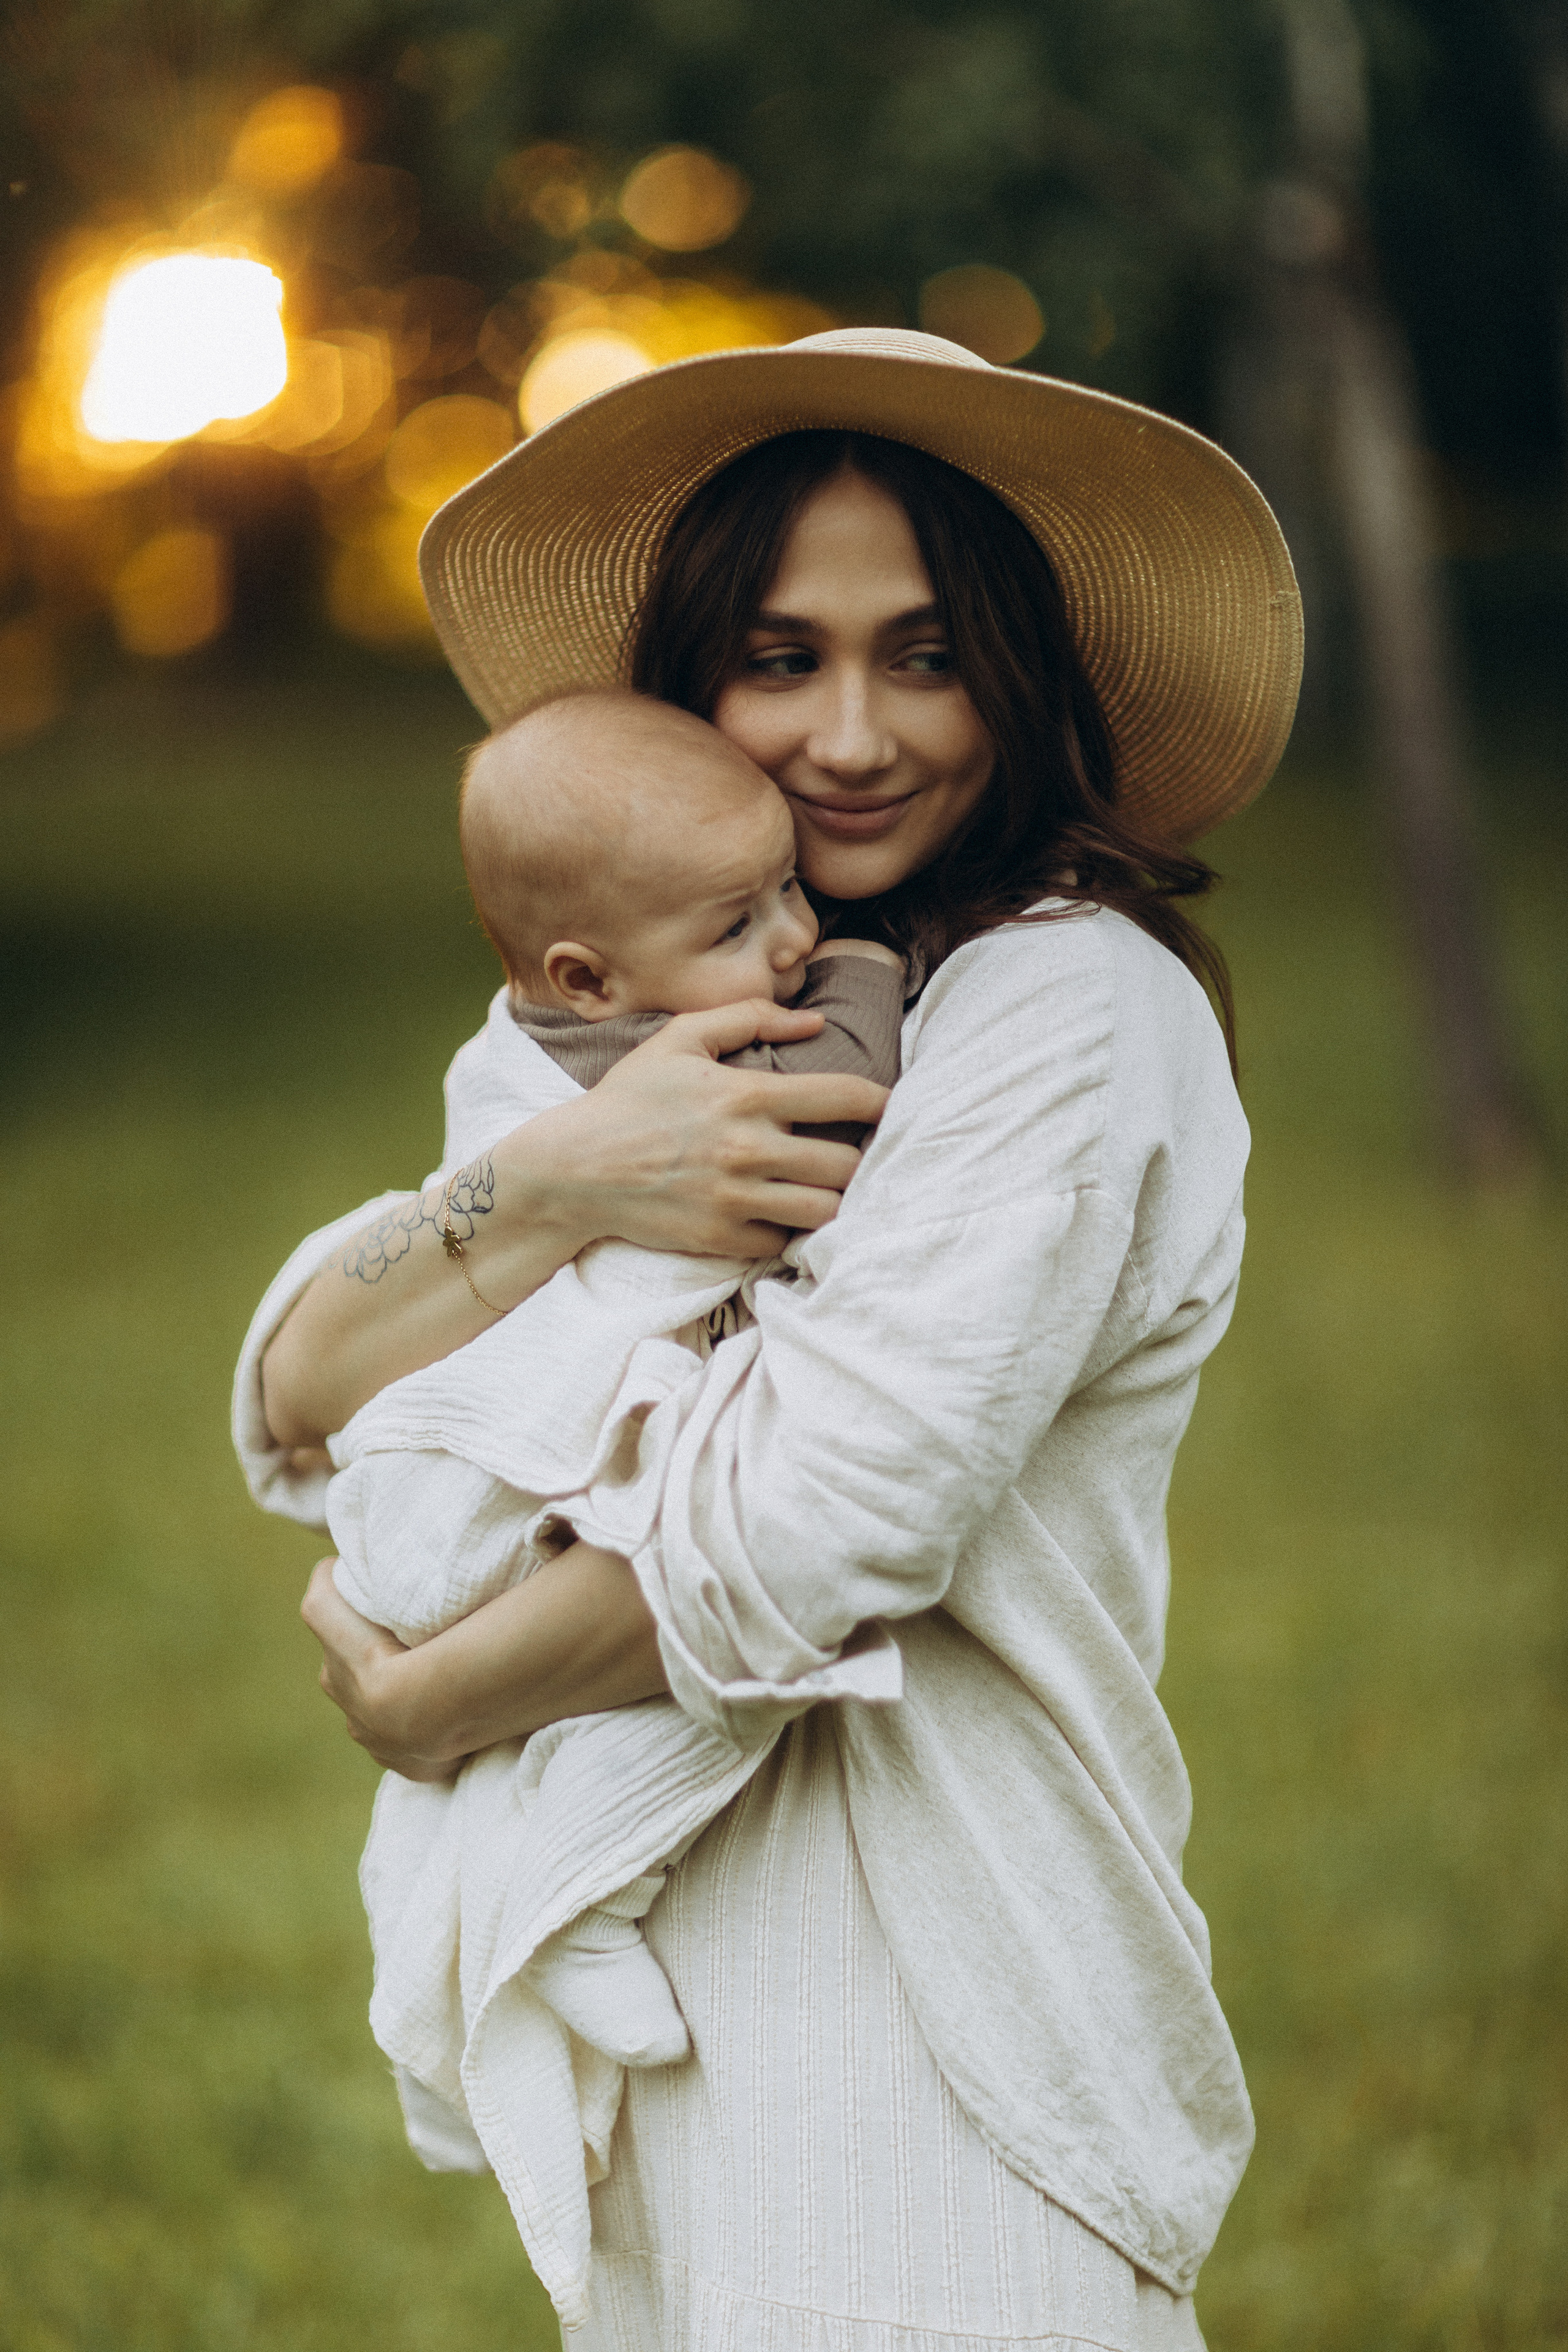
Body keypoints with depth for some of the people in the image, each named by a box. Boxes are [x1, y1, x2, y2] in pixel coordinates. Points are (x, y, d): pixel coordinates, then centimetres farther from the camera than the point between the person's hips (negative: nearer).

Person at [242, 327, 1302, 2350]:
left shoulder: (1075, 1006, -12)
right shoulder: (668, 1017, 12)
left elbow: (804, 1533, -21)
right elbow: (297, 1403, 2)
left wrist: (419, 1703, -6)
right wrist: (561, 1189, -16)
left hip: (927, 2088, -7)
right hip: (688, 2057, 7)